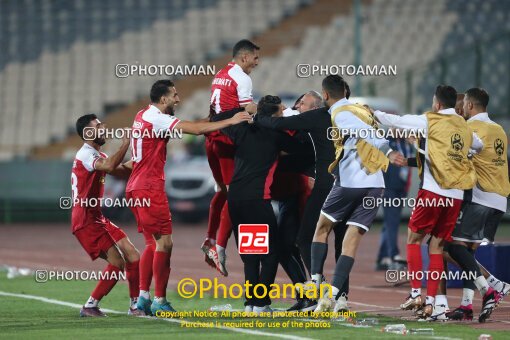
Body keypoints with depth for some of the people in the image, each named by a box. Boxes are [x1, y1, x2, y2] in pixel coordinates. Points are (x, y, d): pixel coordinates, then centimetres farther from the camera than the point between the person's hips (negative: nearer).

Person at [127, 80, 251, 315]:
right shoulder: (156, 118, -14)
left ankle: (143, 297, 10)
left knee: (152, 243, 13)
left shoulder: (143, 116, 14)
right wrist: (230, 121, -15)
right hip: (150, 187, -10)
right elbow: (195, 129, -20)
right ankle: (159, 301, -5)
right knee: (164, 242, -7)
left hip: (136, 187, 10)